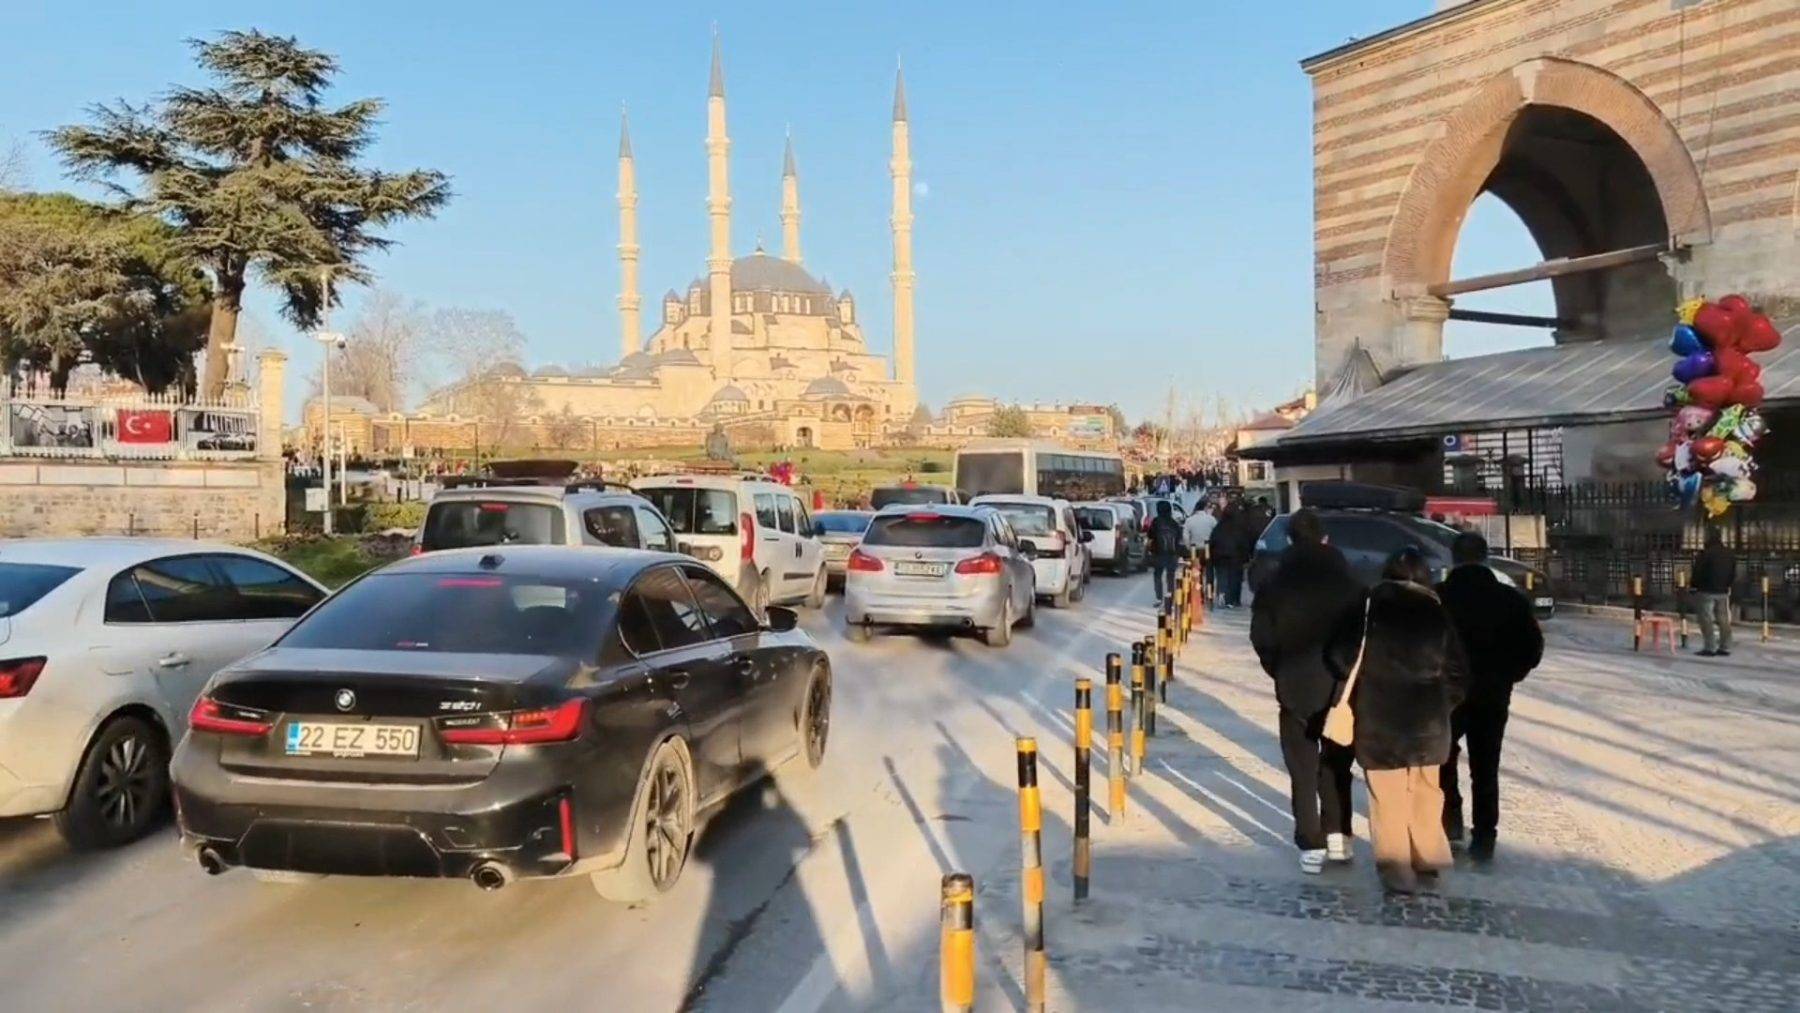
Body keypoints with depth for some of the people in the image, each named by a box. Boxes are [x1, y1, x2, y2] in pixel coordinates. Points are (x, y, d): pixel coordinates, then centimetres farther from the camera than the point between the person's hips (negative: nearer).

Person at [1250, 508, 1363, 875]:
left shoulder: (1275, 586, -4)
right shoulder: (1347, 583, -4)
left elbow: (1262, 638, -4)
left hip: (1296, 687, -1)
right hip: (1341, 685, 1)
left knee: (1303, 769, 4)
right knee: (1335, 763, 16)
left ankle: (1311, 846, 1)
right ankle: (1337, 835, 15)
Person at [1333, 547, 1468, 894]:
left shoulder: (1370, 608, -5)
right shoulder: (1437, 613, 2)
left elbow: (1344, 658, -7)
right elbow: (1457, 671, 4)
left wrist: (1359, 694, 10)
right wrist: (1442, 705, 15)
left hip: (1380, 719, -3)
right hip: (1427, 718, 3)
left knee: (1389, 798, 3)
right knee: (1426, 791, 19)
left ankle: (1397, 868, 3)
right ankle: (1429, 856, 27)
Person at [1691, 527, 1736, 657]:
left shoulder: (1705, 554, -15)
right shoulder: (1729, 554, 9)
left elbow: (1698, 573, -11)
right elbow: (1734, 574, 15)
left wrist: (1695, 586, 2)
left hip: (1707, 591, -7)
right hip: (1723, 592, 7)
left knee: (1707, 619, -4)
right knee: (1723, 619, 9)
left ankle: (1710, 648, -8)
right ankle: (1725, 648, 10)